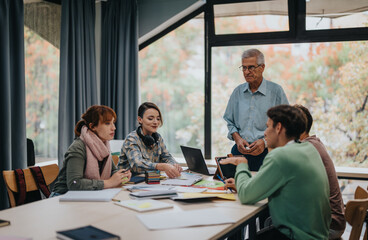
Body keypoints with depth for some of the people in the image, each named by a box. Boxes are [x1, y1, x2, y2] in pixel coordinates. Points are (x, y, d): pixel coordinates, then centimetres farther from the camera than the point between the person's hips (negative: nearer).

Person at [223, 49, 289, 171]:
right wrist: (237, 138, 1)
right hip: (240, 151, 3)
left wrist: (265, 142, -12)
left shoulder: (276, 91, 0)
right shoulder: (238, 92, 13)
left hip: (265, 152, -3)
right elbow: (230, 121, 20)